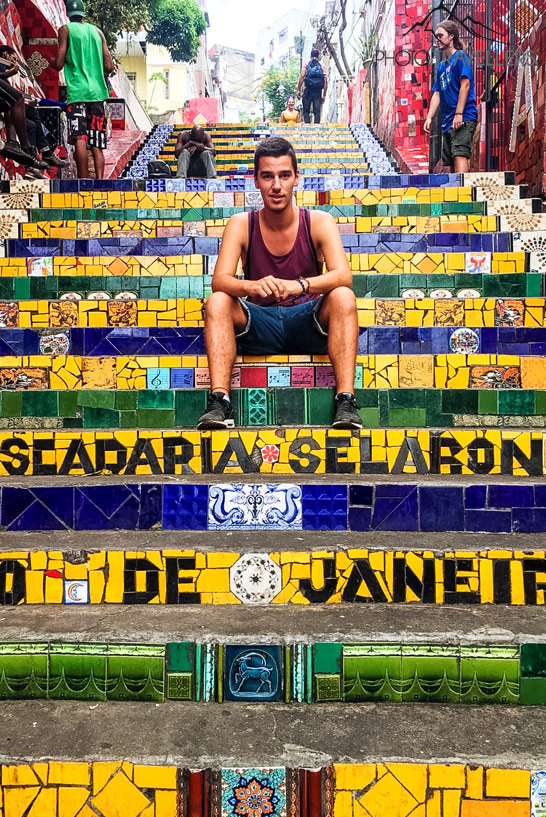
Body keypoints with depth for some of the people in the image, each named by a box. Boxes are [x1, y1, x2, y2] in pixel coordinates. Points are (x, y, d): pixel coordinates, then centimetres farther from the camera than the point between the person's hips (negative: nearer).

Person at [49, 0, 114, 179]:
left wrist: (50, 62, 21)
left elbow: (58, 65, -2)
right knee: (96, 145, 3)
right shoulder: (97, 31, 15)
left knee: (79, 139, -13)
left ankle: (83, 180, -22)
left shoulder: (65, 30, 3)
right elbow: (109, 67, 12)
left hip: (77, 91, -4)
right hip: (97, 92, 4)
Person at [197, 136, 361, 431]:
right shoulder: (241, 225, -3)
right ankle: (219, 400, -32)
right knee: (217, 301, -25)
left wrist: (300, 284, -41)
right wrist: (252, 286, -40)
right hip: (259, 324, 1)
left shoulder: (318, 221, -5)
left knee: (343, 297, -29)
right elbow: (219, 280, -16)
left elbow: (343, 275, -20)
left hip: (308, 321, 0)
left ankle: (346, 400, -34)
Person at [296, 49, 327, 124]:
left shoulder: (306, 64, 7)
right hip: (318, 92, 1)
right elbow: (325, 81, 6)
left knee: (306, 111, 3)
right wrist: (324, 95, 9)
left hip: (308, 91, -1)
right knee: (317, 111, 1)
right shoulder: (322, 66, 12)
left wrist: (298, 90, -5)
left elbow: (302, 77, -6)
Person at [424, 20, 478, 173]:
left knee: (459, 155, -22)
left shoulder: (460, 56, 0)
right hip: (447, 120, 8)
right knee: (451, 163, 6)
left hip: (463, 119, -8)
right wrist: (429, 117, 10)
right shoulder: (442, 64, 22)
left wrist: (459, 114, -19)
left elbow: (465, 85, -11)